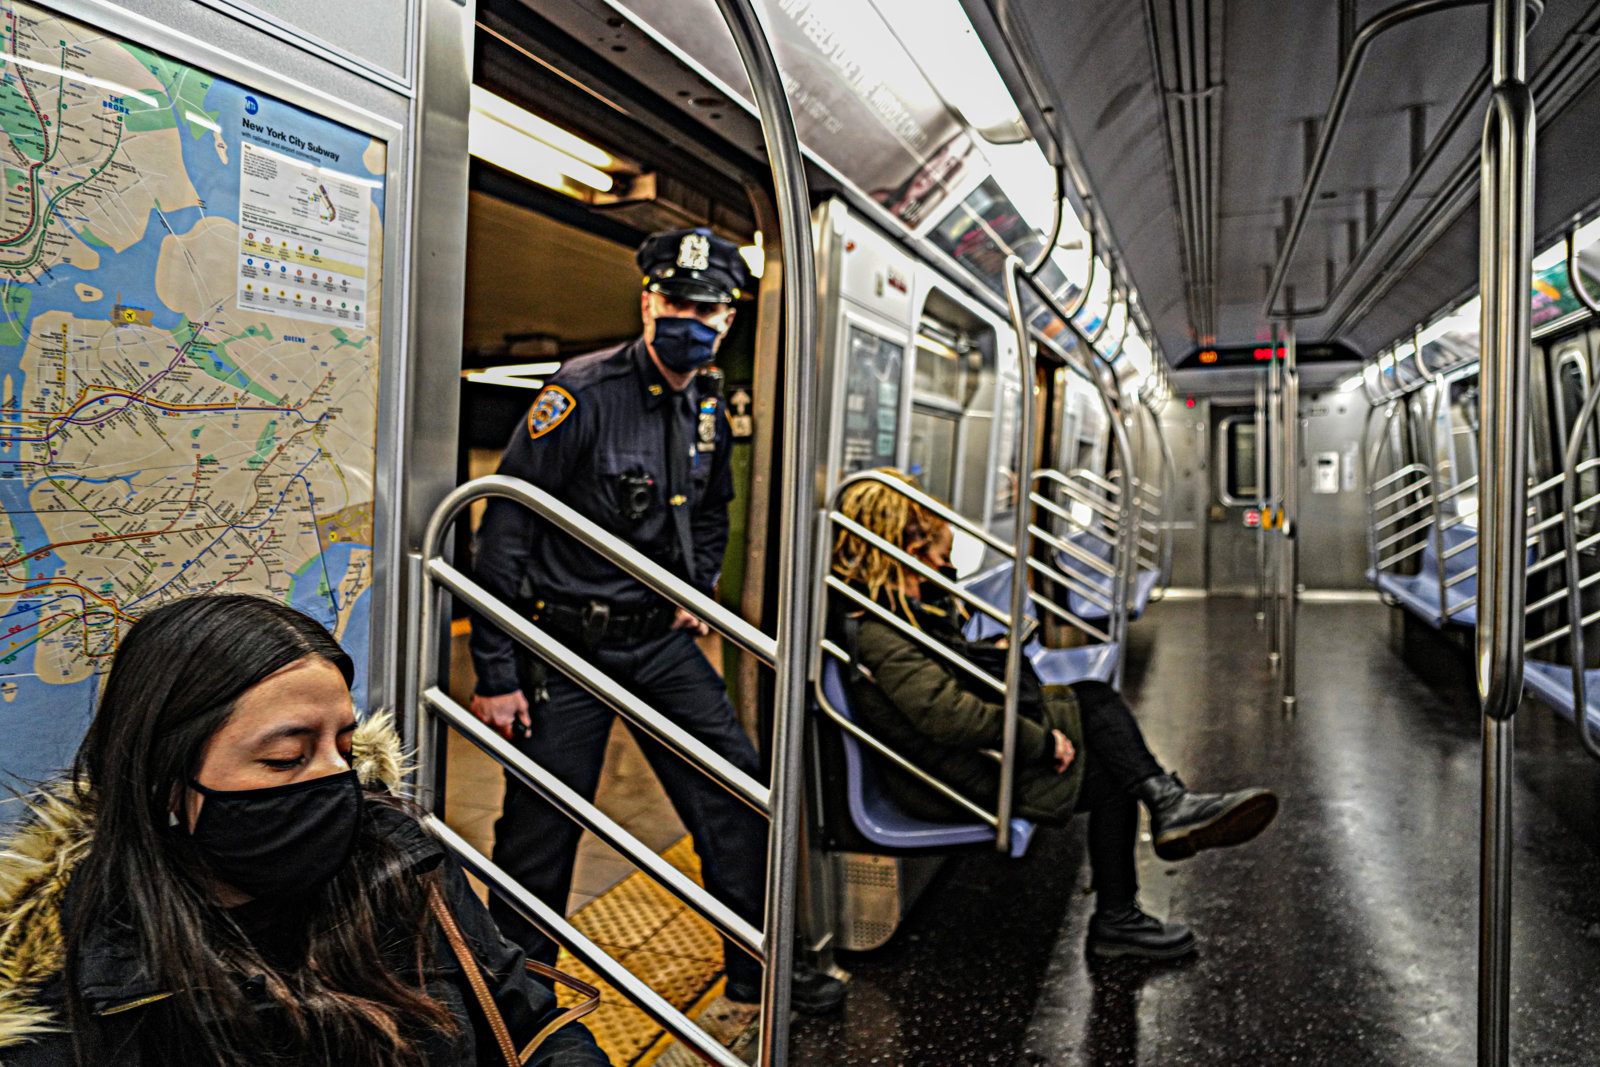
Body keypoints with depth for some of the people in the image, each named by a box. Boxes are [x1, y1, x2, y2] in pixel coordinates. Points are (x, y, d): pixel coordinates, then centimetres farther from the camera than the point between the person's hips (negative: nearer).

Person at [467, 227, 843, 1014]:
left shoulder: (709, 412, 6)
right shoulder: (584, 392, -15)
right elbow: (505, 529, -15)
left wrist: (696, 595, 14)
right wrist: (495, 671, -16)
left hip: (664, 641, 6)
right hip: (568, 646, -6)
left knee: (735, 792, 5)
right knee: (540, 831, 4)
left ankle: (758, 967, 23)